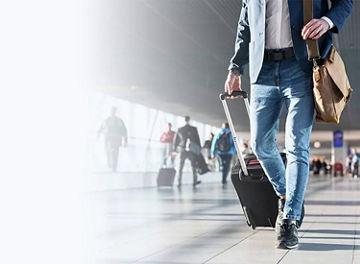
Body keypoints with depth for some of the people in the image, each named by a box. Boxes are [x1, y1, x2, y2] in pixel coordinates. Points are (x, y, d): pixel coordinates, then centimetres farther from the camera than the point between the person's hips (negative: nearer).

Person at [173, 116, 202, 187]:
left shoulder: (180, 130, 0)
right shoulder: (194, 129, -6)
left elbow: (176, 140, 5)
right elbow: (197, 139, -3)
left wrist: (175, 150, 13)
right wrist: (199, 149, 6)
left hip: (183, 151, 1)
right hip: (192, 151, -1)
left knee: (181, 167, 7)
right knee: (194, 166, 13)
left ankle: (179, 183, 2)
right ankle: (194, 181, 16)